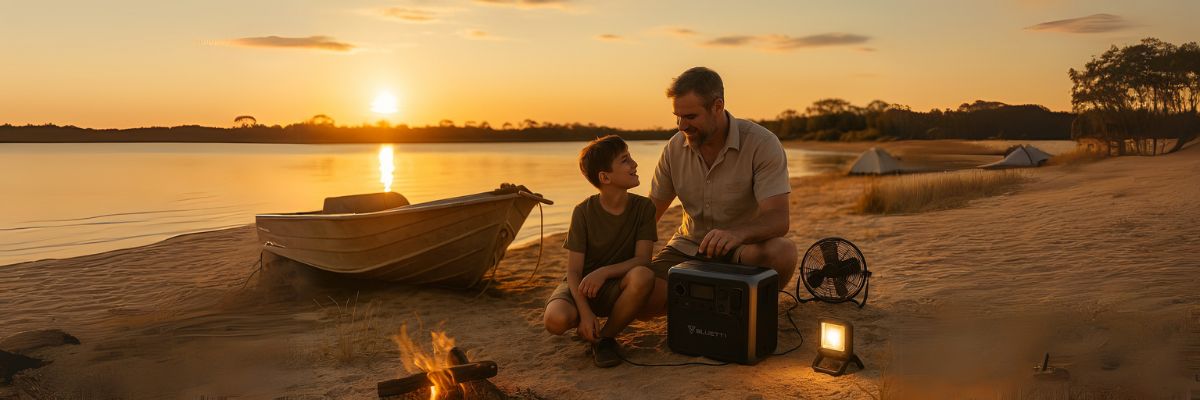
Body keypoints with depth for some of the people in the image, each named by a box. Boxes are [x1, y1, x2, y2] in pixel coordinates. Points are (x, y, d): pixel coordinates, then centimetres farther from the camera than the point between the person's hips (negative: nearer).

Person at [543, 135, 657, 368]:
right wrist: (585, 313, -27)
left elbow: (642, 260, -13)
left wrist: (604, 272, -29)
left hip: (616, 287, 1)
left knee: (643, 276, -34)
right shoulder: (584, 212, -13)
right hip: (582, 286, -1)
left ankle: (606, 337, -11)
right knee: (556, 319, -34)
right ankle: (589, 329, 5)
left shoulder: (643, 207, -7)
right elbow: (573, 271, -13)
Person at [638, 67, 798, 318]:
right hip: (687, 248, 3)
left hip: (742, 248, -3)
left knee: (783, 253, -37)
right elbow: (651, 211, 4)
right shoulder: (675, 147, -5)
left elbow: (778, 219, -28)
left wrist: (737, 234, -50)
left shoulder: (762, 144, -18)